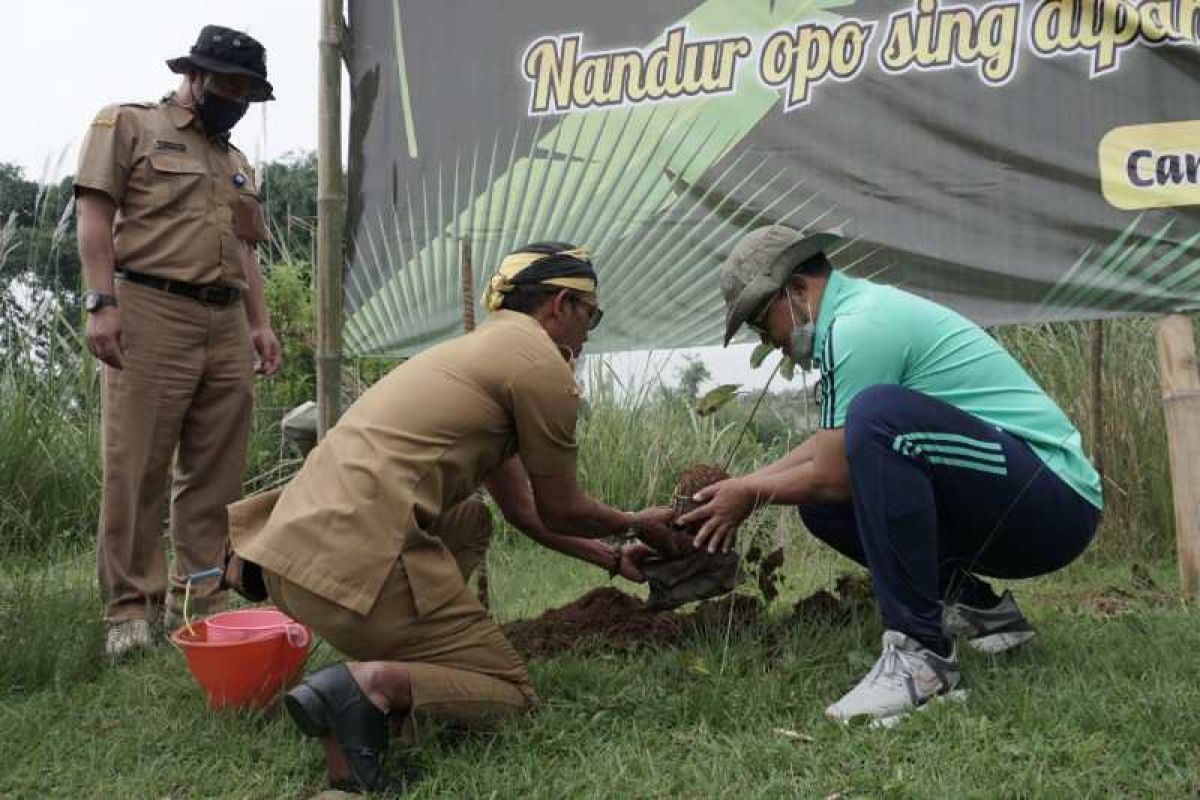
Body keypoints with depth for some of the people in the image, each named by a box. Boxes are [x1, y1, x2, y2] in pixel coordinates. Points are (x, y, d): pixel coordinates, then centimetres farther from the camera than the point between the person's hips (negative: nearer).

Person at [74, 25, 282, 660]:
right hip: (151, 315, -6)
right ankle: (128, 608, 1)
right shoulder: (129, 125, 7)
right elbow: (94, 215, -2)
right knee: (136, 468, -5)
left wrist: (260, 322, 13)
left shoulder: (238, 164, 26)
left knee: (216, 474, 4)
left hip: (227, 326, 6)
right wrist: (101, 301, -13)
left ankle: (197, 601, 11)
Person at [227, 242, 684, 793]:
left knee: (469, 522, 31)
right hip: (358, 558, -9)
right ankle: (375, 683, -17)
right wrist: (636, 524, 26)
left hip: (294, 542, 9)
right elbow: (561, 512, 7)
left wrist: (612, 560, 36)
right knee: (512, 696, 8)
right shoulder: (542, 364, -2)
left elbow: (524, 510, 31)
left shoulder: (484, 349, 27)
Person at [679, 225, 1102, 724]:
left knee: (877, 414, -32)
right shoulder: (865, 308, 14)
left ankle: (921, 654, -24)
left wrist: (751, 494, 2)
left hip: (1054, 500, -10)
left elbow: (836, 472, -14)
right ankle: (980, 611, 16)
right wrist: (739, 485, 19)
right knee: (819, 503, 9)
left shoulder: (860, 325, -16)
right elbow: (832, 445, 23)